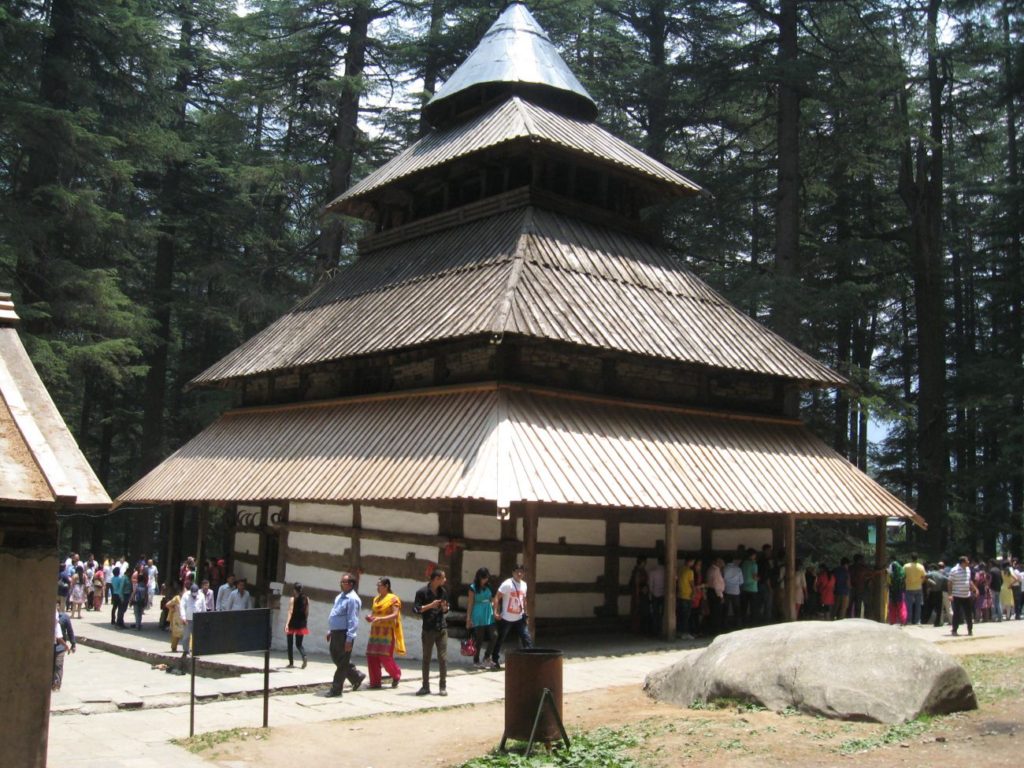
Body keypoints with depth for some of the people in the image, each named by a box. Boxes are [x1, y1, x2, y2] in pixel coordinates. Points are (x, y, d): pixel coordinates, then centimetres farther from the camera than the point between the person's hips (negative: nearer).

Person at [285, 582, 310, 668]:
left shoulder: (293, 599, -9)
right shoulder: (306, 599, 4)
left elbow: (290, 612, -17)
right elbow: (307, 613, 7)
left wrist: (287, 624, -22)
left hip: (292, 624, -4)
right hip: (301, 625, 4)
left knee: (290, 644, 12)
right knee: (299, 644, 10)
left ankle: (291, 663, 13)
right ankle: (304, 657, -17)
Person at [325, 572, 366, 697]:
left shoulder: (352, 599, -16)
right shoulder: (340, 596, 14)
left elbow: (352, 620, -20)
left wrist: (349, 639, -23)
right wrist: (330, 631, 20)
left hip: (344, 634, -10)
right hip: (336, 632, 10)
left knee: (342, 662, 0)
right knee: (336, 657, 17)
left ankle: (336, 689, 8)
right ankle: (357, 676, 31)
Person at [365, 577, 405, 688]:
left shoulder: (393, 598, -5)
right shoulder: (376, 599, 16)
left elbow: (395, 615, -14)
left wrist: (381, 618, -27)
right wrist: (369, 617, -4)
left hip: (387, 632, -7)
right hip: (375, 632, 7)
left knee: (385, 657, -7)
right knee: (371, 656, 0)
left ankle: (396, 675, 17)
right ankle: (375, 682, 9)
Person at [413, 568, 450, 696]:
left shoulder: (443, 592, 8)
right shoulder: (422, 592, -6)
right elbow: (415, 609, -9)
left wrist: (444, 608, -5)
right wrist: (430, 605, -18)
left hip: (442, 629, 3)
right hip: (428, 629, -3)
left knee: (443, 658, -1)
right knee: (426, 658, 6)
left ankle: (442, 686, 8)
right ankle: (425, 686, 17)